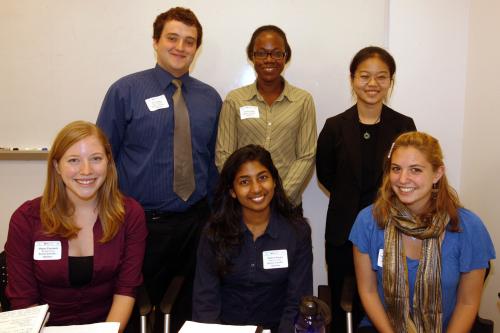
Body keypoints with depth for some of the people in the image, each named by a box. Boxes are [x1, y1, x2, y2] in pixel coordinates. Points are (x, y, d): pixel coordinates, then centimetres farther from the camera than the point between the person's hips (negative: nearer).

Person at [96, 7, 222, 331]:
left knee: (194, 307, 16)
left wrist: (214, 212, 5)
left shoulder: (210, 98, 6)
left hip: (197, 222, 3)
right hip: (142, 223, -3)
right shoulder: (125, 91, -4)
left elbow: (215, 159, 9)